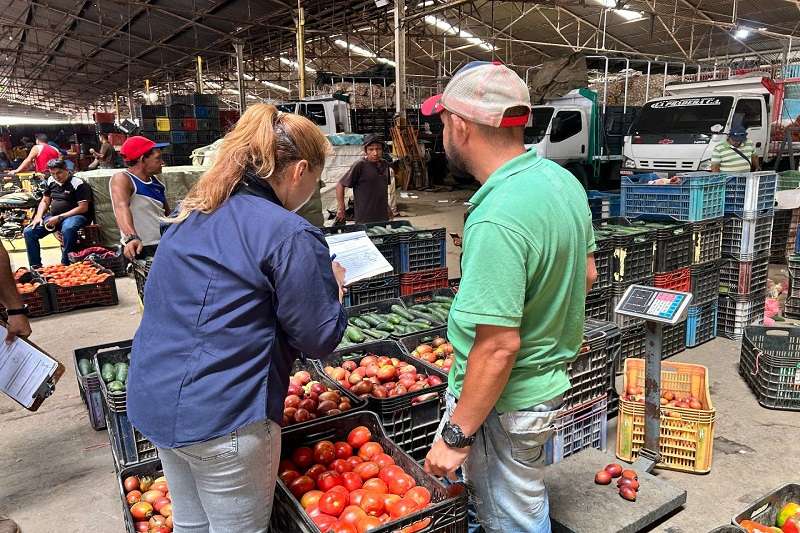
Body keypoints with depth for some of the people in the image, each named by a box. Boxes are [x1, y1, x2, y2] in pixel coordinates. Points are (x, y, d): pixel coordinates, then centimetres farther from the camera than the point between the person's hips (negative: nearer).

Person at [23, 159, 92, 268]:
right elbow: (45, 201, 21)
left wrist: (59, 217, -17)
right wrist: (38, 217, 2)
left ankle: (65, 265, -27)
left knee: (67, 229, -40)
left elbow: (83, 208, -16)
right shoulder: (51, 181, 11)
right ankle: (35, 267, 3)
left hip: (74, 215, -7)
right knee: (28, 232, -6)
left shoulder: (78, 183, -12)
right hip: (53, 216, 7)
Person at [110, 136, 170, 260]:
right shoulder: (121, 179, -13)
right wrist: (132, 238, -48)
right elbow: (121, 208, -31)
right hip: (140, 249, -6)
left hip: (164, 246, 7)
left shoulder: (156, 182, 8)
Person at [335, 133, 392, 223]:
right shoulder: (359, 166, -13)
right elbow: (340, 185, -9)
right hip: (364, 219, -6)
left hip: (383, 217, 6)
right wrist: (341, 209, -12)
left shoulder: (384, 164, 6)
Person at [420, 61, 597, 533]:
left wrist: (456, 436, -19)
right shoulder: (562, 179, -1)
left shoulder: (497, 220, -30)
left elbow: (499, 345, -29)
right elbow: (587, 275, 11)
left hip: (503, 403, -8)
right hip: (552, 379, 9)